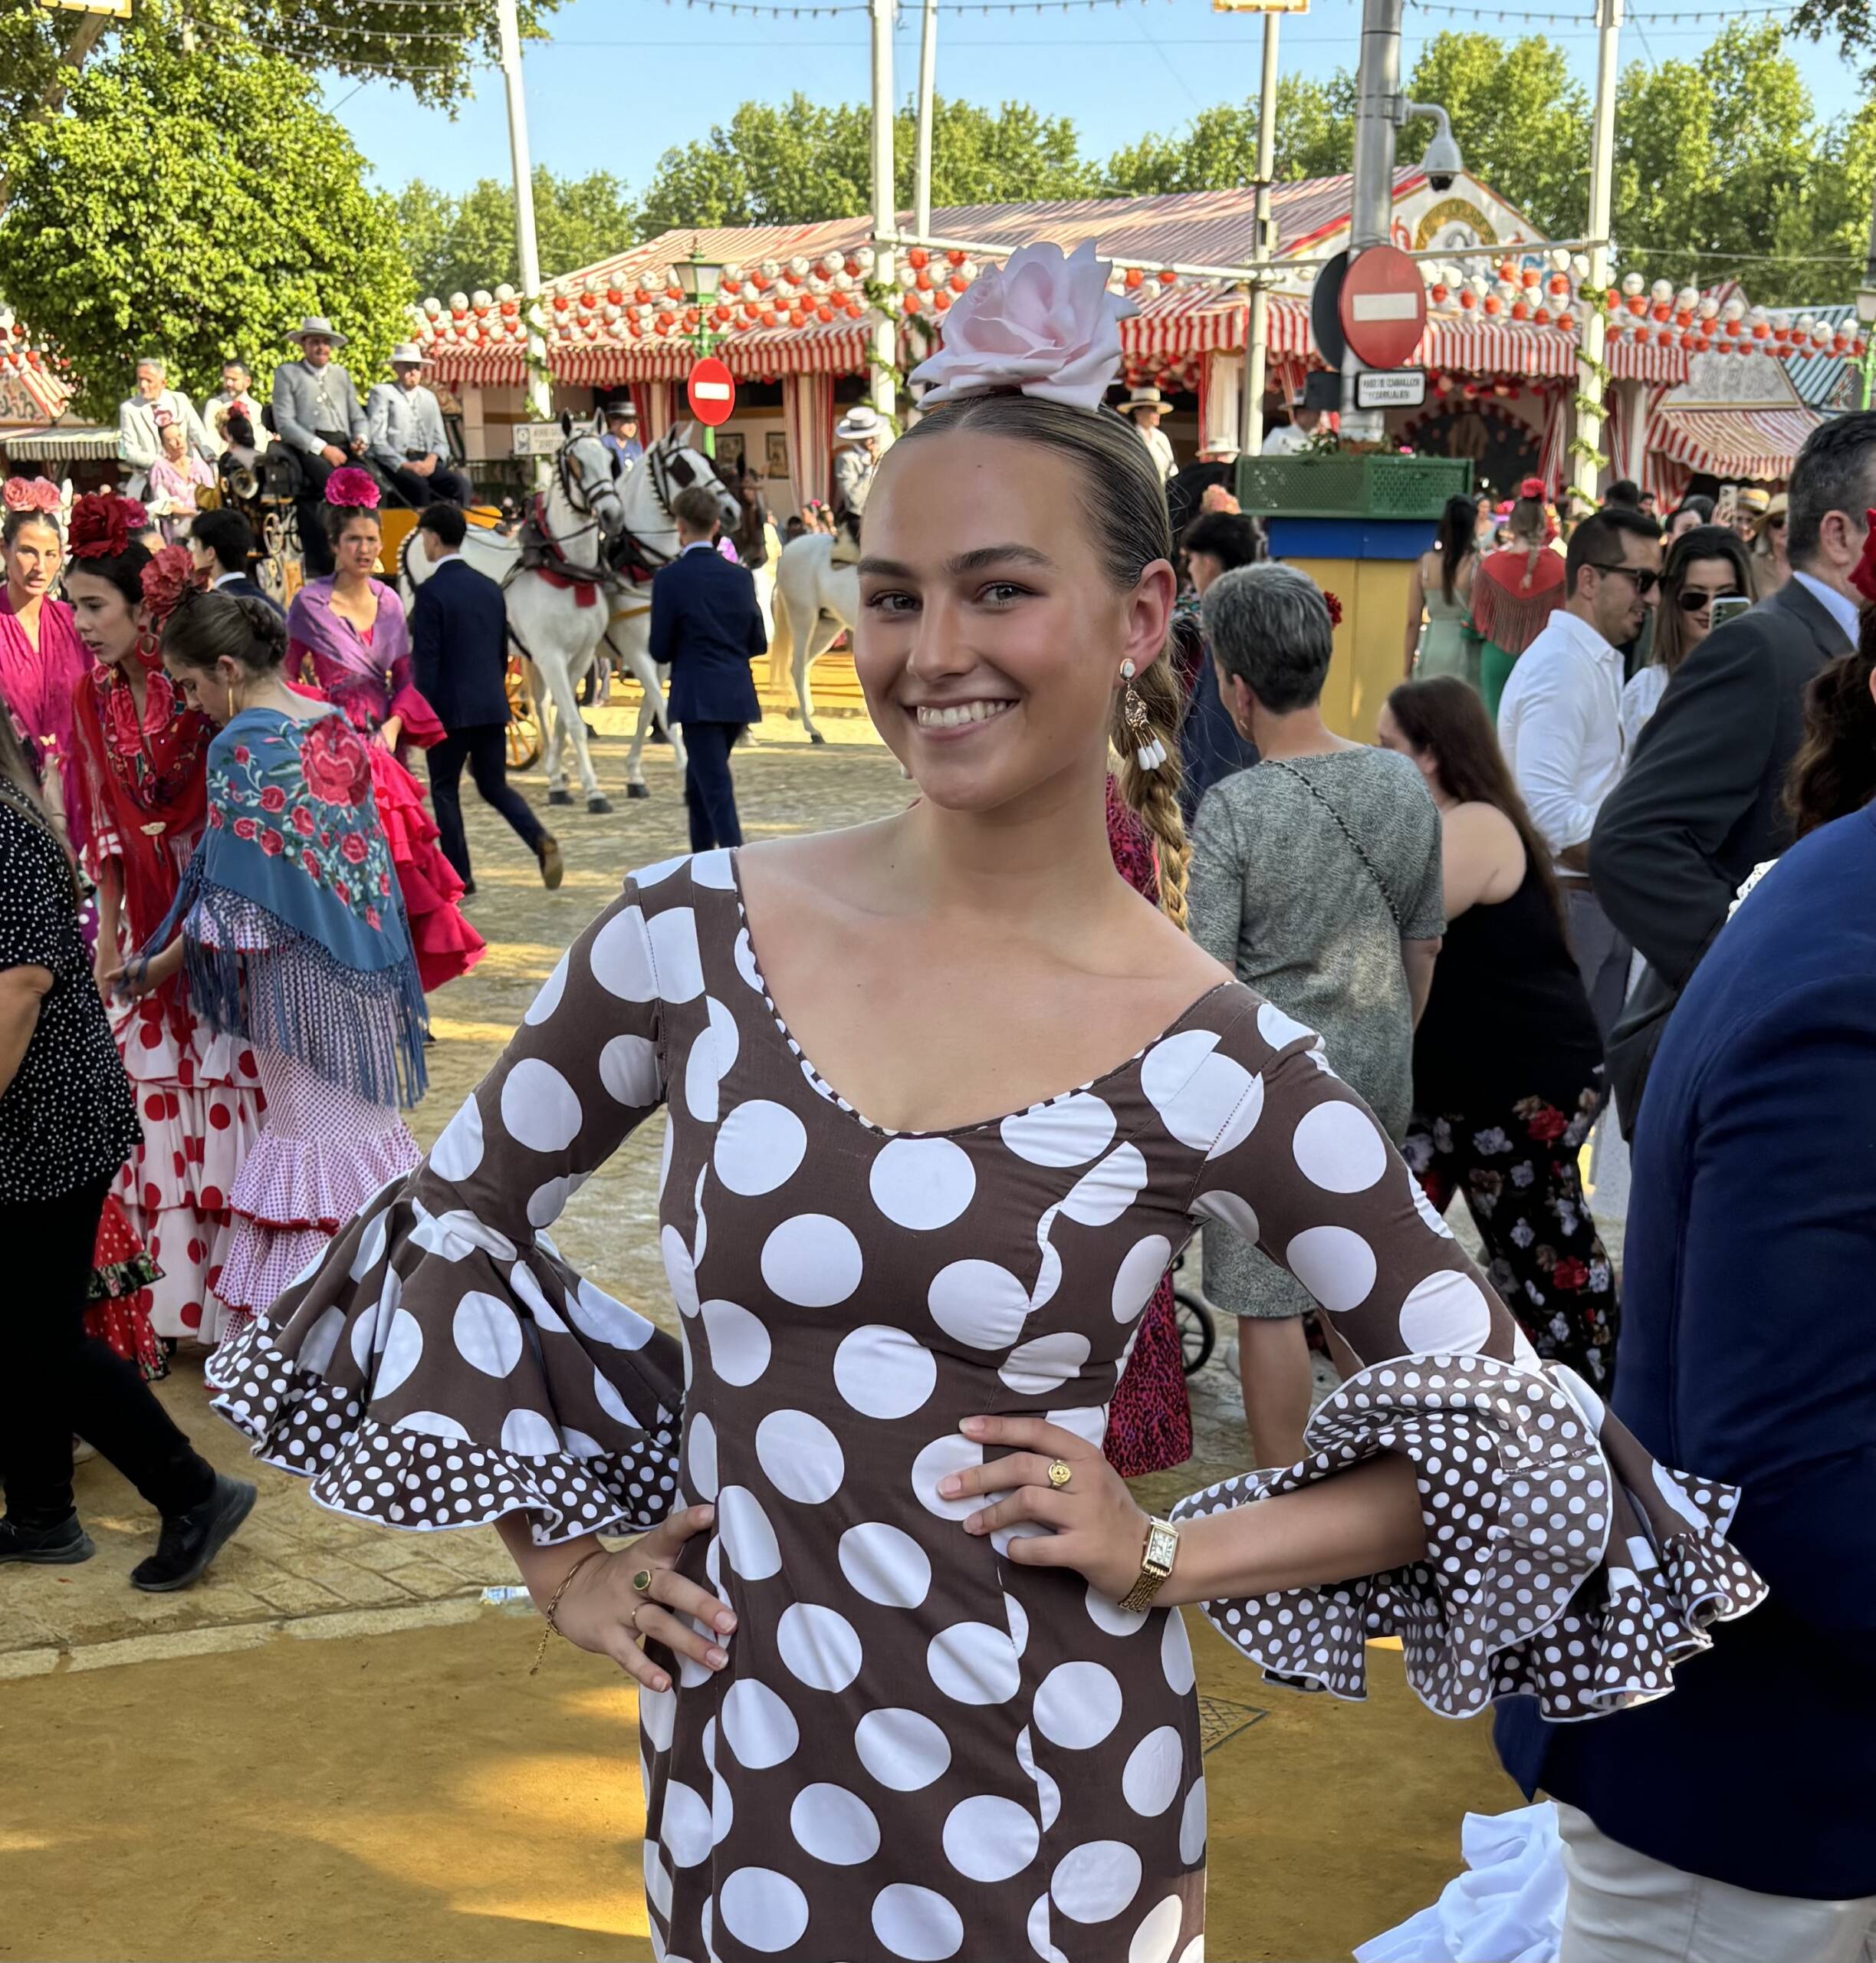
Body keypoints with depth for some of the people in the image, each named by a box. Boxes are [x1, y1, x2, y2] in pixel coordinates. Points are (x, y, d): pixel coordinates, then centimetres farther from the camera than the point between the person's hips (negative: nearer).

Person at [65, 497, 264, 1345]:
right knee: (158, 1098, 9)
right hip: (145, 916, 6)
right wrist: (108, 928, 13)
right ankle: (177, 1295, 20)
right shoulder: (93, 696, 5)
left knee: (222, 1094, -1)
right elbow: (103, 824, 12)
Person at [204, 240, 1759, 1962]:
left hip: (1052, 1801, -1)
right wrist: (563, 1561, 5)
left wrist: (1166, 1558, -11)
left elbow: (1508, 1434, -4)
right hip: (731, 1774, 2)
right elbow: (452, 1221, 7)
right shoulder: (695, 933, -9)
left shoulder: (1212, 1058, -14)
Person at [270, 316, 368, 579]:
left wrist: (361, 438, -1)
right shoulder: (287, 373, 12)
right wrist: (322, 448, -11)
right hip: (306, 448, -4)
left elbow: (358, 417, 24)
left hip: (343, 447, 4)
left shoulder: (341, 374, 28)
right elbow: (284, 423, 0)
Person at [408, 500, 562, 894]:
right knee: (495, 786, 14)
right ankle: (542, 841, -10)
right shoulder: (490, 588, 9)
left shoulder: (431, 592, -12)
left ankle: (459, 876, 10)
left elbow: (425, 660, -15)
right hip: (492, 706, 6)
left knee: (444, 790, 9)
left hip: (451, 708, -6)